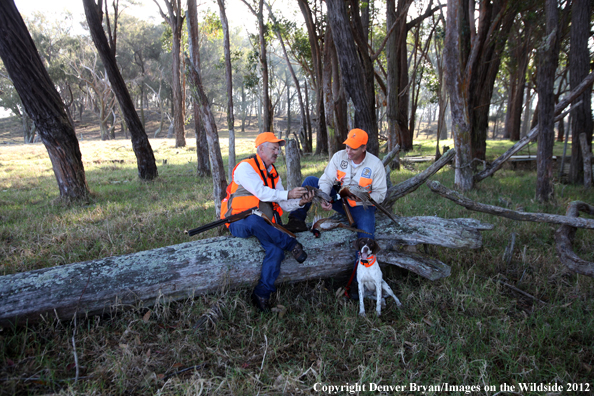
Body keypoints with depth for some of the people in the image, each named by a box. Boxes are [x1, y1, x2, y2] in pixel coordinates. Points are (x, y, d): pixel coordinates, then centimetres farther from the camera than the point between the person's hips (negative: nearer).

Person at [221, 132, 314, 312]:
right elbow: (261, 192, -21)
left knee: (276, 250, -26)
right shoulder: (245, 167, -6)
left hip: (262, 225, 6)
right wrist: (288, 194, -26)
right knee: (254, 220, -42)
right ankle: (291, 244, -21)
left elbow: (283, 204, 10)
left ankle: (262, 294, -17)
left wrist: (299, 202, -10)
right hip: (239, 222, -5)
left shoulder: (273, 174, 18)